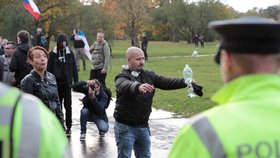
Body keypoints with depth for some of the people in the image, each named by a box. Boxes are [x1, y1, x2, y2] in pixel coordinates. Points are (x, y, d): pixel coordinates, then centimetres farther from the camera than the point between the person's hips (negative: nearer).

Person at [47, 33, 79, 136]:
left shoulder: (70, 53, 3)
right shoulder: (53, 53, 1)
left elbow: (74, 68, 6)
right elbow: (49, 68, 2)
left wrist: (76, 81, 1)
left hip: (67, 82, 0)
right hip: (56, 82, 0)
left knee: (68, 105, 0)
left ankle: (68, 127, 6)